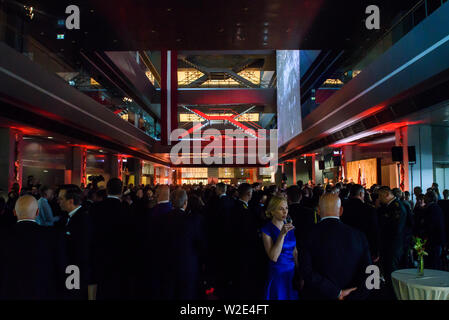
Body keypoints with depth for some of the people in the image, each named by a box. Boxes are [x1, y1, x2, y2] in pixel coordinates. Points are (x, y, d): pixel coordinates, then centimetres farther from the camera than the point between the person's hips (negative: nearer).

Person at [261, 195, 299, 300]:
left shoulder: (289, 227, 4)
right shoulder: (267, 229, -13)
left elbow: (294, 252, 11)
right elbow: (273, 257, -21)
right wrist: (282, 234, -26)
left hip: (292, 273, 5)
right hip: (277, 275, -5)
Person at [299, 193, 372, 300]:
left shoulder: (310, 235, -15)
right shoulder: (358, 235, -7)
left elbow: (307, 271, -22)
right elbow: (367, 274, -10)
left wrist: (337, 293, -17)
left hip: (319, 296, -2)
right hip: (351, 296, 2)